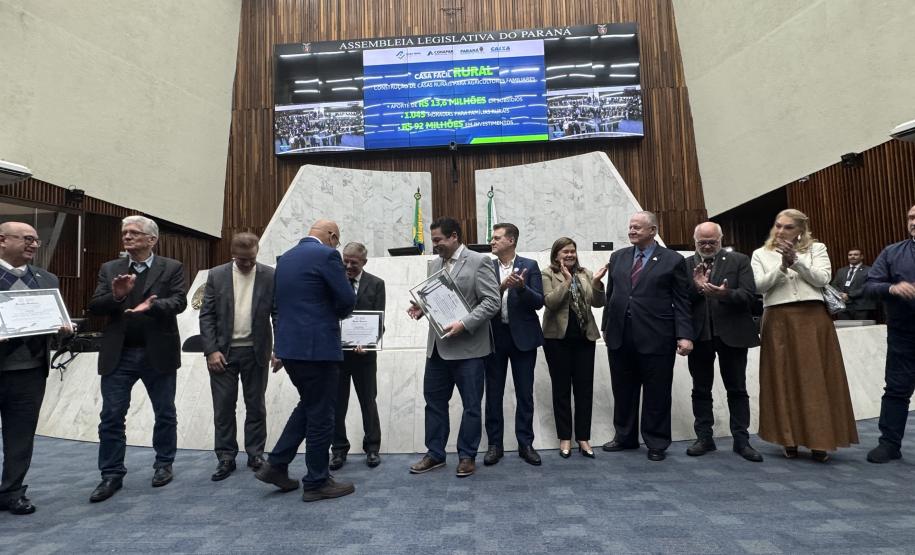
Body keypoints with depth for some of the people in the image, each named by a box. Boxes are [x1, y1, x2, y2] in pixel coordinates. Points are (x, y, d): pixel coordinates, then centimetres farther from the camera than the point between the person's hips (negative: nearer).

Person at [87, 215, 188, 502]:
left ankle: (164, 464, 28)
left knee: (165, 413, 10)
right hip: (118, 354, 2)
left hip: (158, 353, -2)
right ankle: (112, 475, 18)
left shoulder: (172, 268, 0)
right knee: (111, 416, 4)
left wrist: (152, 305, -31)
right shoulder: (109, 269, 8)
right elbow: (94, 306, 0)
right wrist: (116, 296, -20)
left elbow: (179, 302, -12)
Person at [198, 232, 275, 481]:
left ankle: (256, 455, 21)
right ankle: (226, 458, 18)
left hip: (256, 351, 0)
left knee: (256, 407, 9)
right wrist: (211, 350, -8)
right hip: (223, 352, 1)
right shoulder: (216, 275, 0)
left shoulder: (270, 276, -3)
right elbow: (206, 315, 0)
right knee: (223, 408, 6)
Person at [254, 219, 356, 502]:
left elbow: (280, 301, 17)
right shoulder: (327, 255, -11)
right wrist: (335, 313, 9)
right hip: (318, 347, -8)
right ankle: (316, 482, 16)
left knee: (308, 404, 23)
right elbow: (348, 299, -12)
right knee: (321, 414, 4)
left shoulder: (285, 258, 13)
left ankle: (275, 465, 25)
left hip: (289, 345, 8)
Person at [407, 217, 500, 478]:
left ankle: (467, 456, 22)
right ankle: (435, 453, 27)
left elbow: (492, 302, -13)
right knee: (434, 401, 12)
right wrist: (422, 307, 0)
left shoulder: (479, 262, -7)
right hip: (437, 346, 6)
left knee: (471, 405, 6)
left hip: (467, 347, -6)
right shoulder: (434, 264, 13)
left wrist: (464, 324, -21)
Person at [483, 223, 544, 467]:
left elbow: (539, 302, -5)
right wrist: (501, 287, -21)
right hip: (494, 337, 1)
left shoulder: (529, 266, 1)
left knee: (525, 394, 7)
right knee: (493, 393, 7)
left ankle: (525, 444, 20)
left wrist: (521, 287, -23)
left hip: (522, 337, -1)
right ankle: (495, 444, 20)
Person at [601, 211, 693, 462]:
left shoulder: (673, 260, 0)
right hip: (620, 336, 4)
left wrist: (684, 335, -11)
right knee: (623, 391, 13)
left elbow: (682, 302, -3)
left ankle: (656, 443, 22)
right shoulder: (618, 257, 12)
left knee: (656, 393, 7)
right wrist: (606, 327, 12)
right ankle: (625, 436, 29)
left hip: (655, 338, -4)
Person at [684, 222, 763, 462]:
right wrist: (696, 287, -19)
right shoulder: (686, 265, 5)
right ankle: (704, 438, 18)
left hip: (731, 333, -1)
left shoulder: (739, 261, 2)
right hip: (699, 334, 1)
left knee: (737, 389, 7)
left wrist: (725, 294, -26)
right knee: (701, 390, 8)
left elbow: (749, 295, -8)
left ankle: (741, 440, 17)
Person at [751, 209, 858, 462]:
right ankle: (789, 439, 8)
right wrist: (782, 266, -12)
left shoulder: (817, 248, 11)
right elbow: (759, 286, -2)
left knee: (815, 378, -2)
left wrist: (796, 260, -12)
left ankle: (819, 441, 4)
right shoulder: (761, 254, 11)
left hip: (813, 319, 0)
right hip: (778, 322, 0)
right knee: (783, 379, 1)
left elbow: (822, 279, -3)